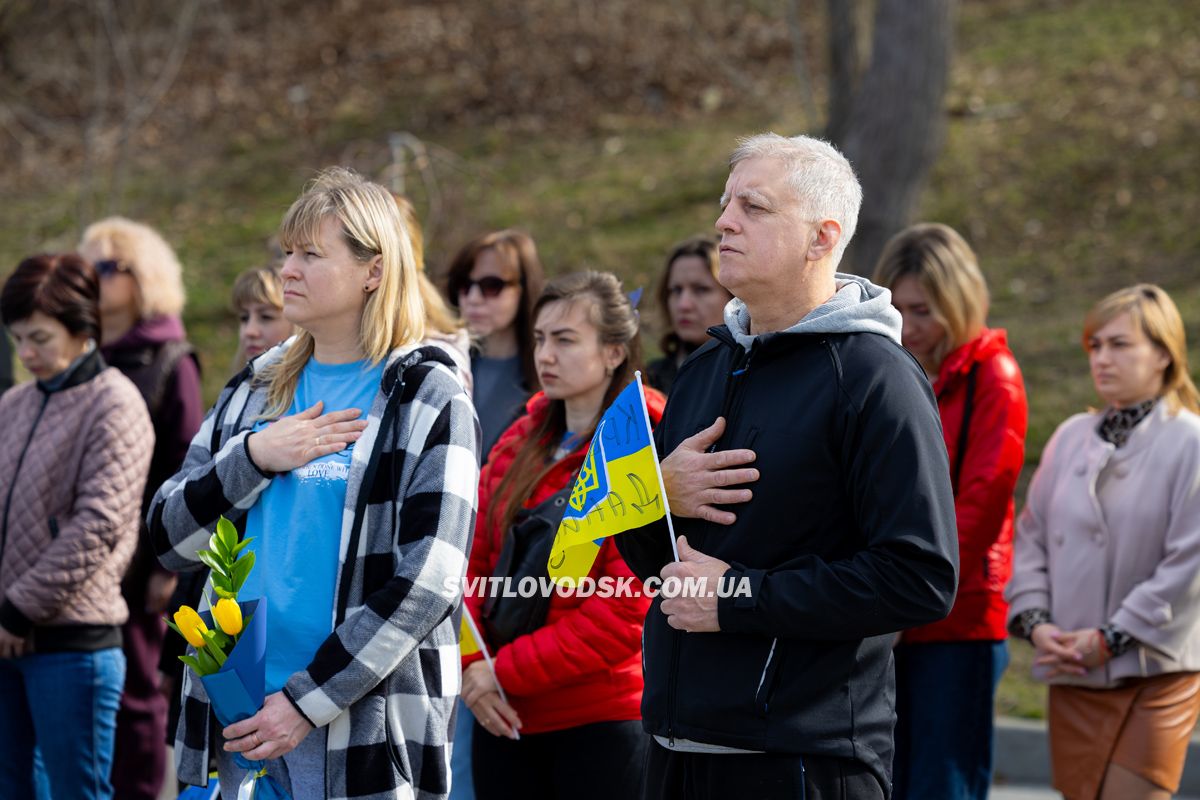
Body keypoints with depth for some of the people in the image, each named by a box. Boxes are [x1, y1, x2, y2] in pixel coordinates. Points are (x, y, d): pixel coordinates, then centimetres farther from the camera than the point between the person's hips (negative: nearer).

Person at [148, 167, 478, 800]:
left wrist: (306, 702, -15)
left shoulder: (429, 402, -4)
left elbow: (424, 587, -12)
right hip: (239, 723, 5)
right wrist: (253, 458, -7)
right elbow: (169, 540, 9)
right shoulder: (253, 390, 13)